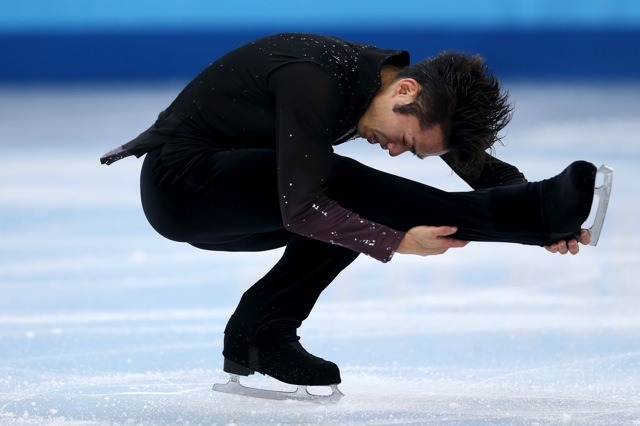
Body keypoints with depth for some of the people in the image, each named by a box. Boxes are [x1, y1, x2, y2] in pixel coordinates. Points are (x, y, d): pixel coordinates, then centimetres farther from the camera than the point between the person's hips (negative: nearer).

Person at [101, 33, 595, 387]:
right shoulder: (315, 80, -29)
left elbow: (488, 168, -3)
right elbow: (302, 208, -33)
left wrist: (552, 228, -18)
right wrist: (396, 242, -36)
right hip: (179, 186, -9)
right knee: (341, 187, -26)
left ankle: (261, 332, -8)